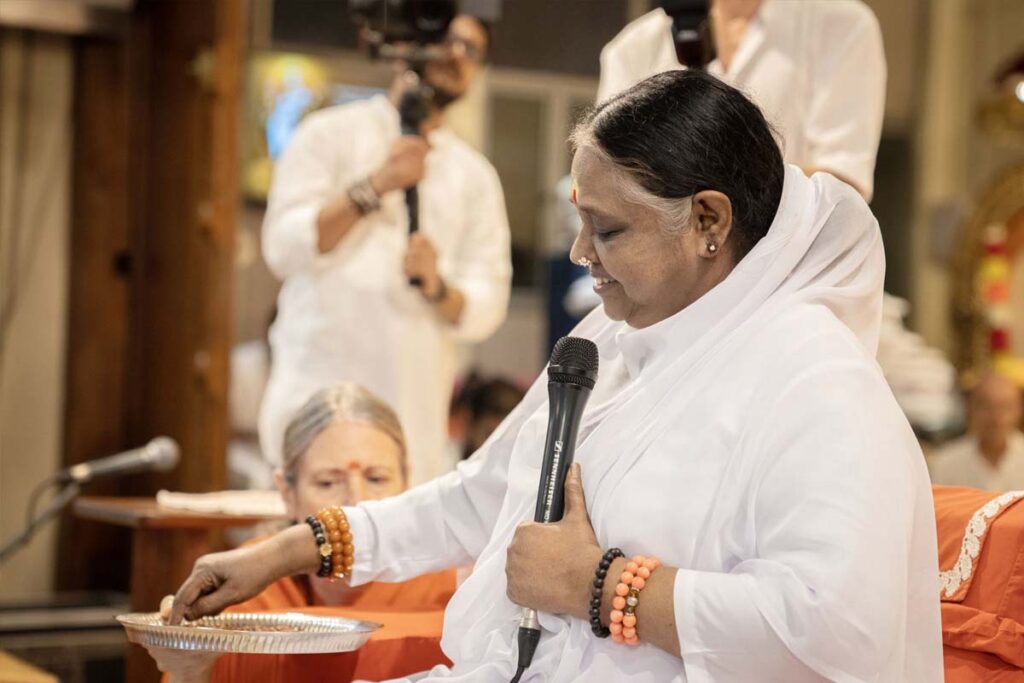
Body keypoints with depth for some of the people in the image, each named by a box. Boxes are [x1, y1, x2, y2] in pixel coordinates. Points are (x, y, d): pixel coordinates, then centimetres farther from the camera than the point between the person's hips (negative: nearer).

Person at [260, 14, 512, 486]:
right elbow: (283, 247, -5)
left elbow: (486, 309, 7)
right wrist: (374, 187, -13)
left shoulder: (475, 176, 16)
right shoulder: (332, 133, 8)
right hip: (320, 397, -3)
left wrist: (436, 287, -14)